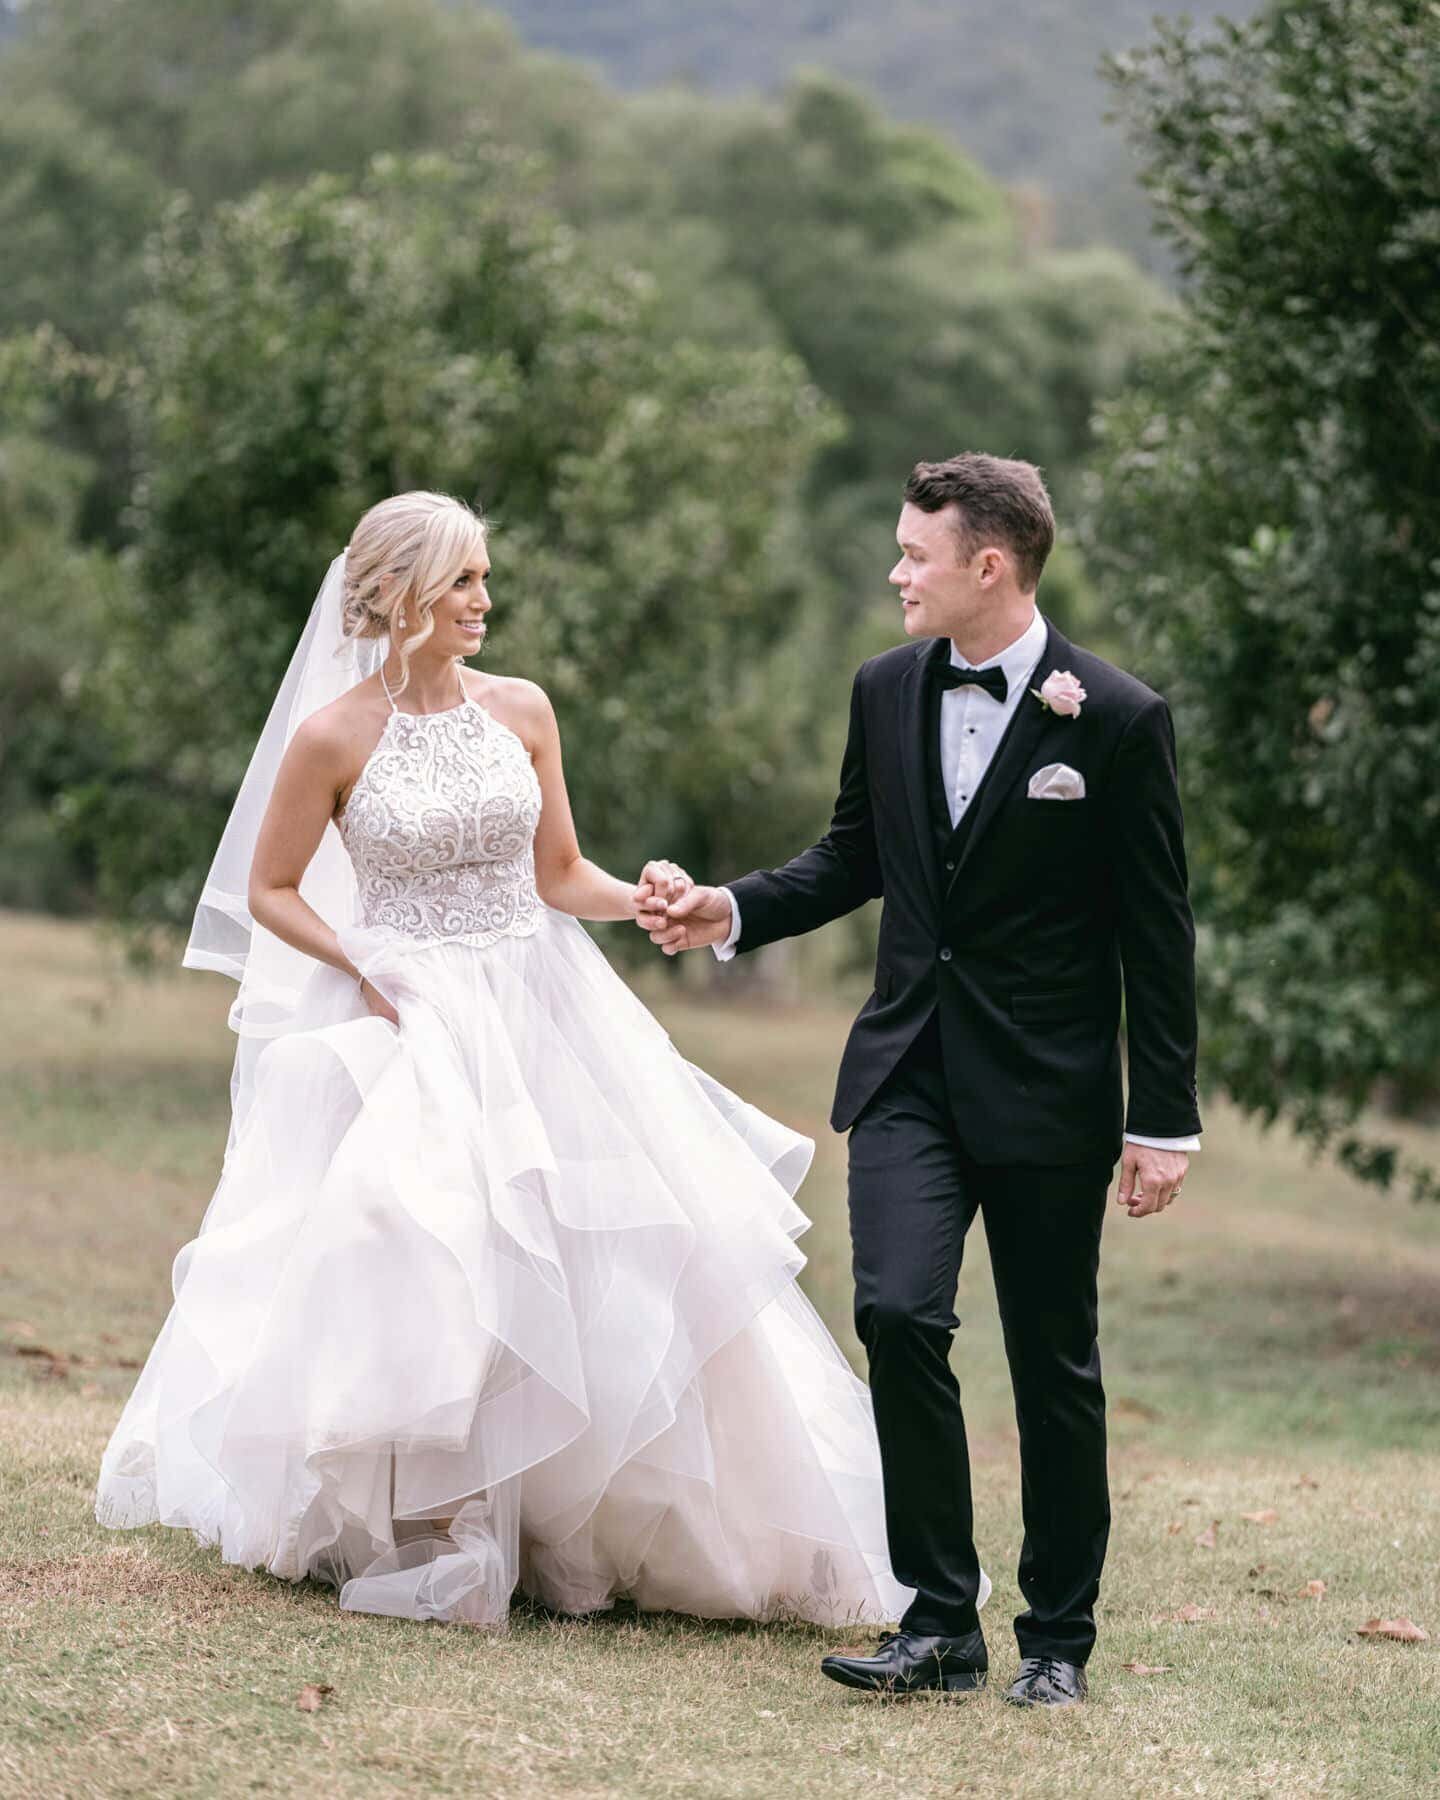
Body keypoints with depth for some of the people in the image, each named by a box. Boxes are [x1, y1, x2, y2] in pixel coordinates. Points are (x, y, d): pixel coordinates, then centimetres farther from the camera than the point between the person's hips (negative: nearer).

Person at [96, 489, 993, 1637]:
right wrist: (363, 970, -12)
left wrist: (638, 897, -9)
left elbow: (560, 874, 11)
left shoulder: (520, 711, 5)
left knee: (611, 1252, -1)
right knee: (422, 1267, -15)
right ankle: (425, 1526, -3)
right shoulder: (333, 735, -6)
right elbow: (270, 892, 3)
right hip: (409, 1028, -4)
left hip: (541, 1018, 4)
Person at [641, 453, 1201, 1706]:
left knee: (1055, 1367, 5)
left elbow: (1156, 935, -6)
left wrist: (1164, 1120, -7)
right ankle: (941, 1616, -4)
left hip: (1047, 1086, -3)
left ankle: (1059, 1635, 19)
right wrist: (736, 912, 3)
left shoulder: (1118, 719, -10)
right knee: (899, 1316, -14)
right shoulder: (888, 690, 5)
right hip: (910, 1071, 4)